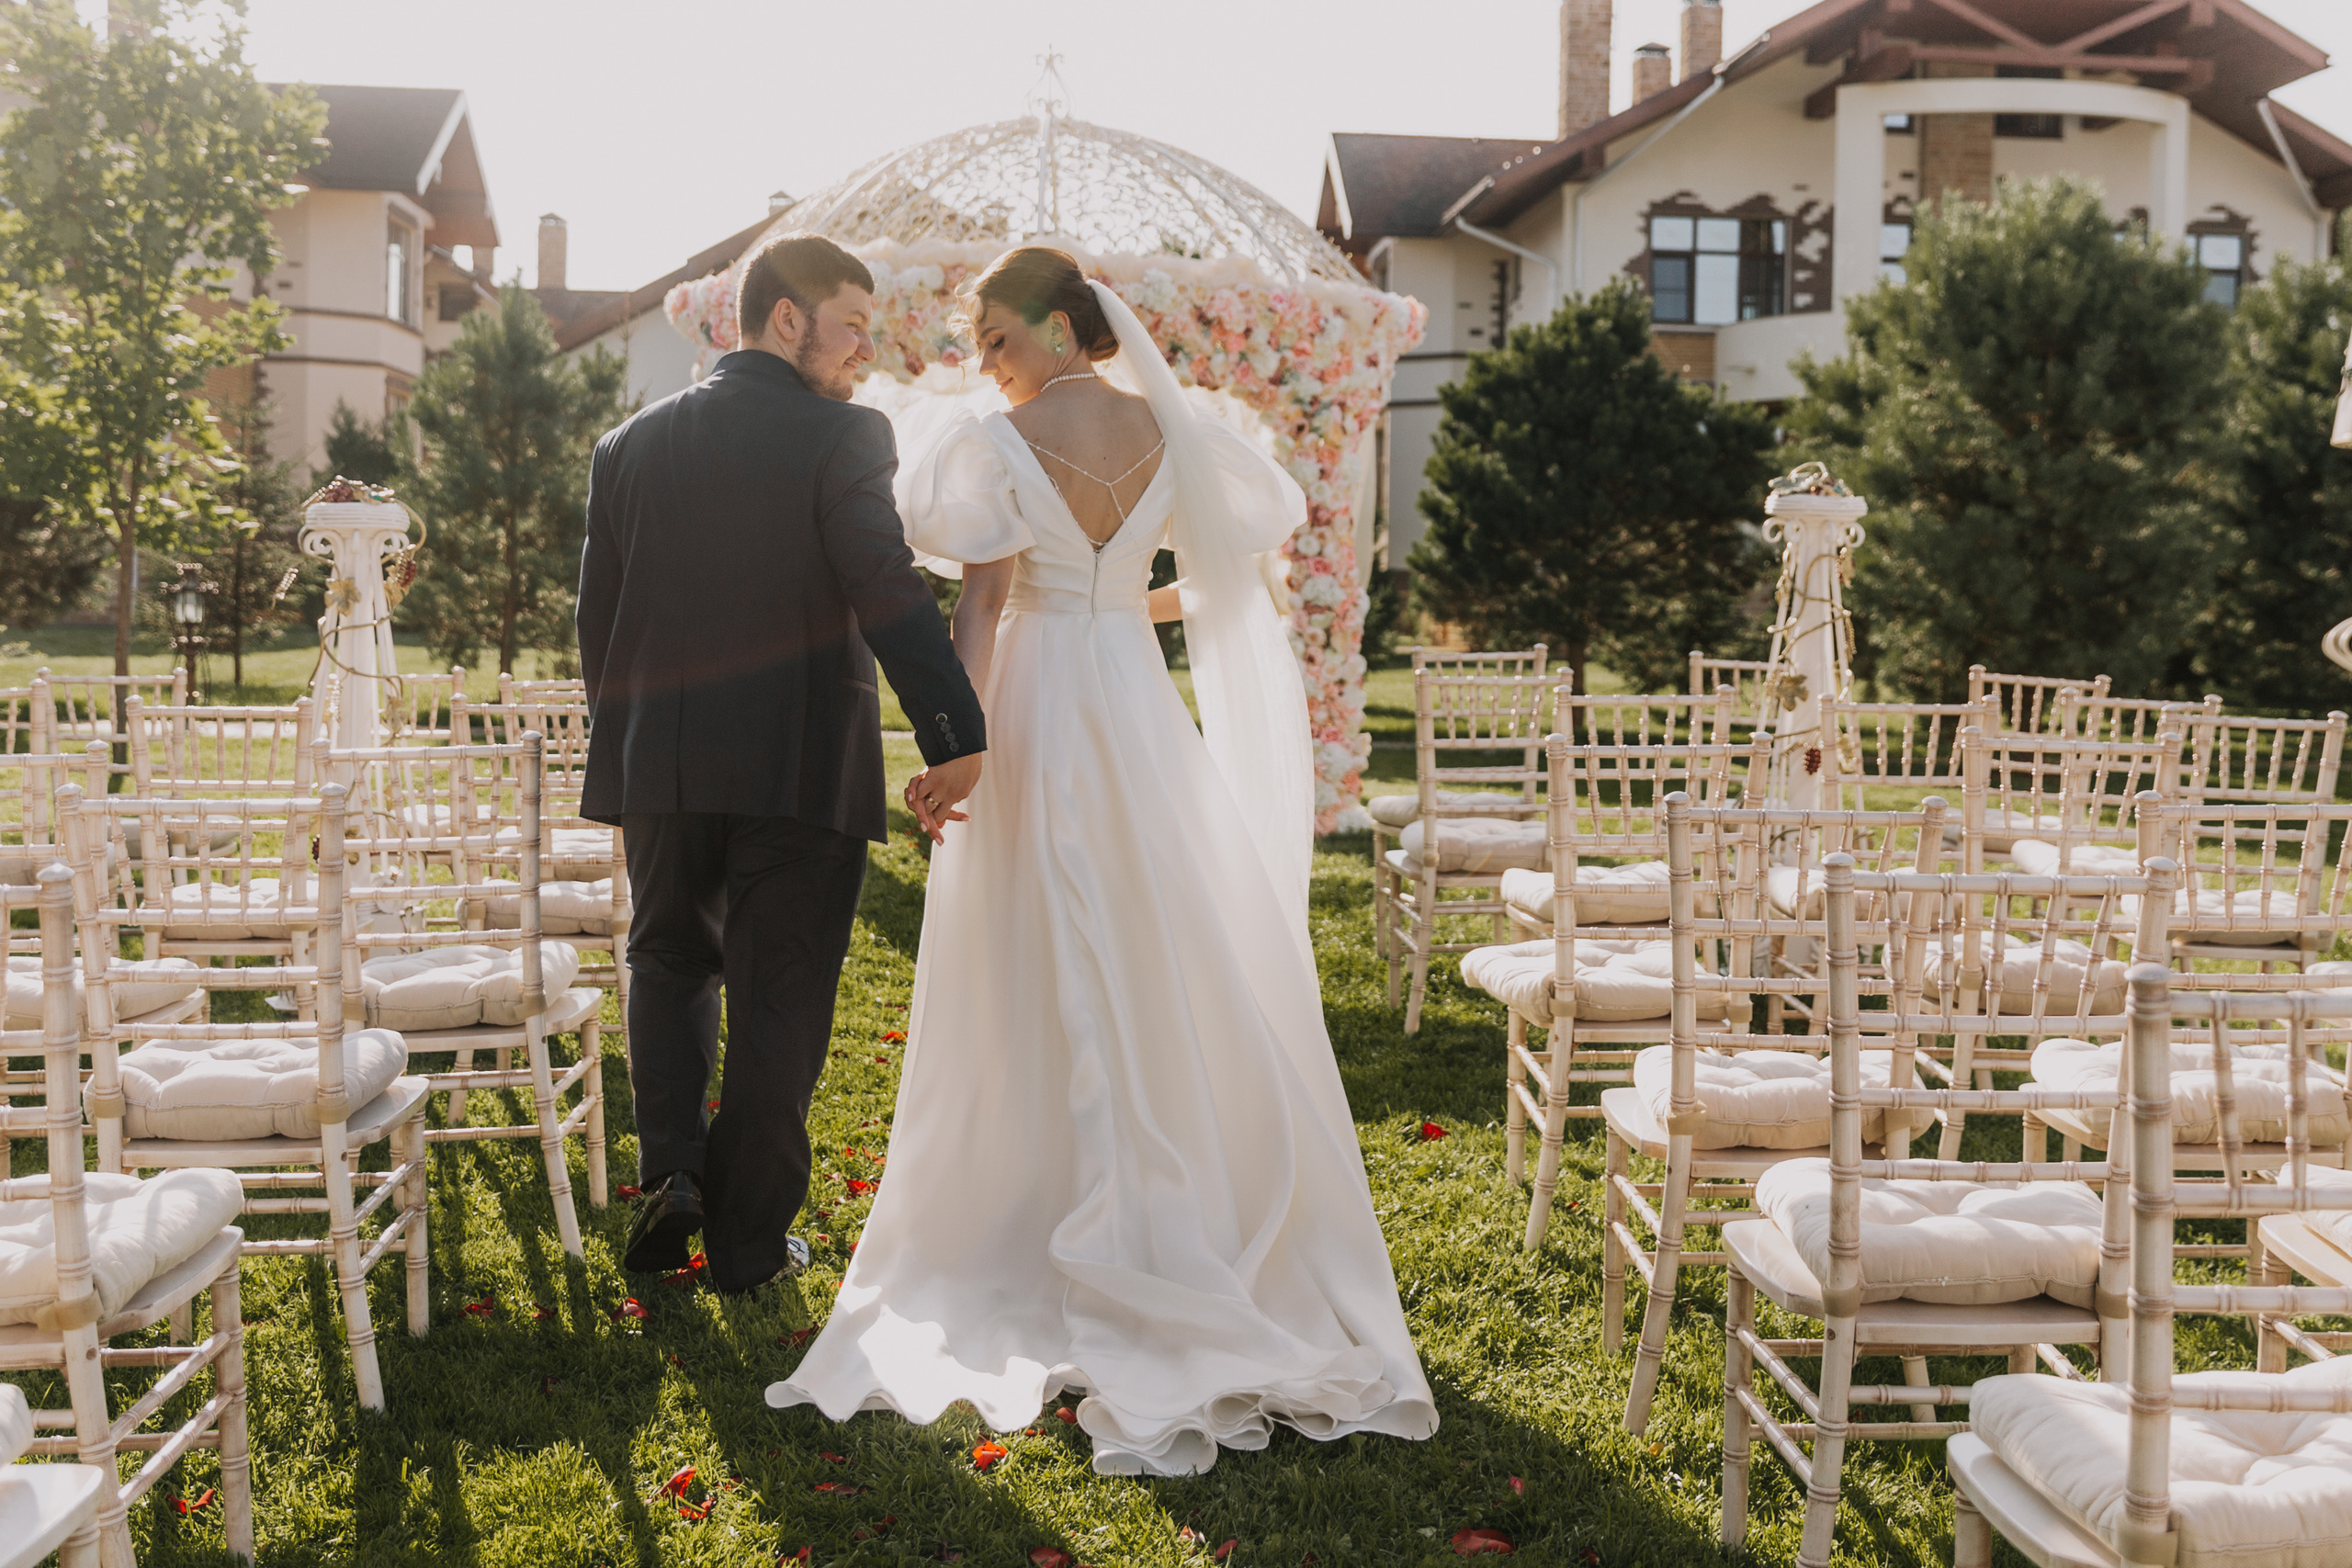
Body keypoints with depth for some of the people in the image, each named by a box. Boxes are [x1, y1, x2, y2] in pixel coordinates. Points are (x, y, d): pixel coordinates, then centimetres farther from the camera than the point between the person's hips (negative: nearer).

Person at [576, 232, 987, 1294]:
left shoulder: (630, 443, 7)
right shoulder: (844, 437, -9)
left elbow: (596, 616, 11)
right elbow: (887, 593, -21)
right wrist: (955, 734, -23)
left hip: (660, 766, 4)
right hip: (802, 768, -4)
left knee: (670, 963, 24)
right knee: (777, 1000, 8)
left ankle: (670, 1171, 8)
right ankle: (747, 1236, 16)